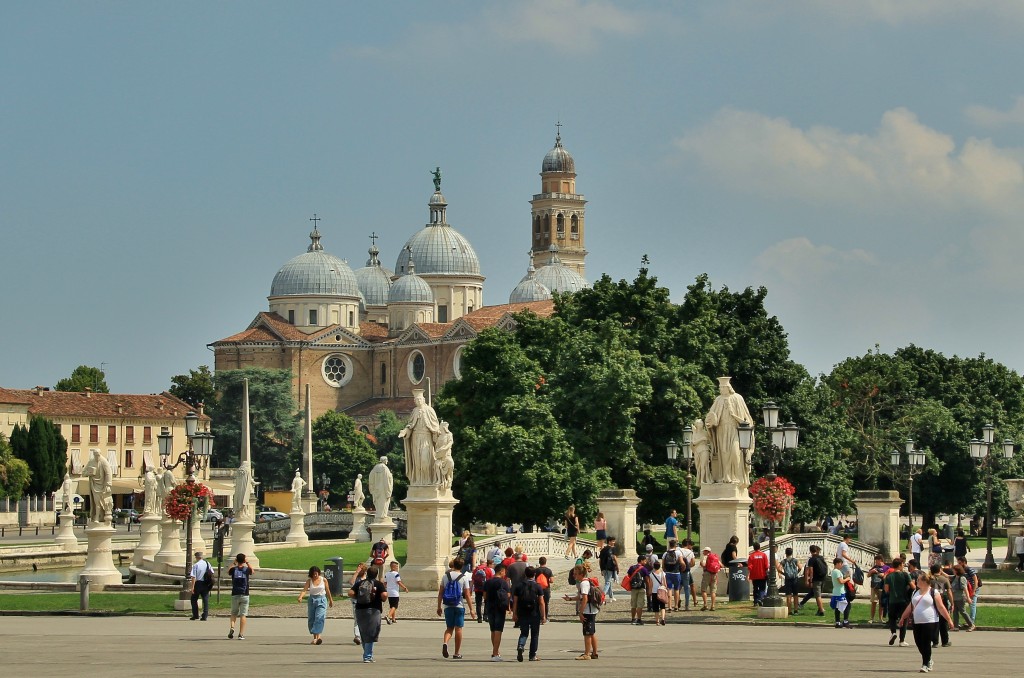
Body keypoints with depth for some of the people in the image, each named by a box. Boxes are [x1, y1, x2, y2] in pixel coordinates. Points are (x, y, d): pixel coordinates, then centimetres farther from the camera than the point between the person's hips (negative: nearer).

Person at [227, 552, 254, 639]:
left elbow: (228, 572, 21)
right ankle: (241, 634, -3)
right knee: (243, 615, 1)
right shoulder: (246, 570, -3)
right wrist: (247, 563, 26)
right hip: (244, 595, -1)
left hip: (235, 595, 1)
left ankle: (232, 627, -8)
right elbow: (252, 571, 21)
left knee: (233, 613, 16)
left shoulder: (233, 569, -3)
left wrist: (234, 563, 23)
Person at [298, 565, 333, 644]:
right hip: (312, 600, 3)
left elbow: (328, 591, 9)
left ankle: (318, 636, -25)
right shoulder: (309, 581, 0)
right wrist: (300, 597, -31)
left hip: (321, 600, -3)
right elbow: (304, 590, -12)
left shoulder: (323, 580, -1)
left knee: (319, 618, -17)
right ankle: (314, 637, 17)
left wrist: (331, 600, 18)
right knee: (311, 619, 5)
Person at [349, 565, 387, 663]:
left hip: (360, 610, 4)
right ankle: (367, 657, -8)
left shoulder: (359, 583, 8)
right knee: (370, 635, -2)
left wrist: (358, 598, 12)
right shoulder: (378, 584, -2)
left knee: (364, 635, 15)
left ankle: (368, 655, 23)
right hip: (373, 610, -4)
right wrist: (383, 600, 6)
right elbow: (384, 595, -15)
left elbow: (350, 593, -4)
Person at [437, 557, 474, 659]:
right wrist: (471, 609, 0)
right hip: (459, 606, -2)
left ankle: (445, 643, -18)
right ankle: (457, 653, 6)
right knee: (458, 628, 4)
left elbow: (440, 593, 5)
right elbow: (467, 595, -5)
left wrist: (439, 607, 12)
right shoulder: (463, 578, -4)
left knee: (449, 628, 11)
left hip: (447, 606, 2)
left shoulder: (446, 576, 4)